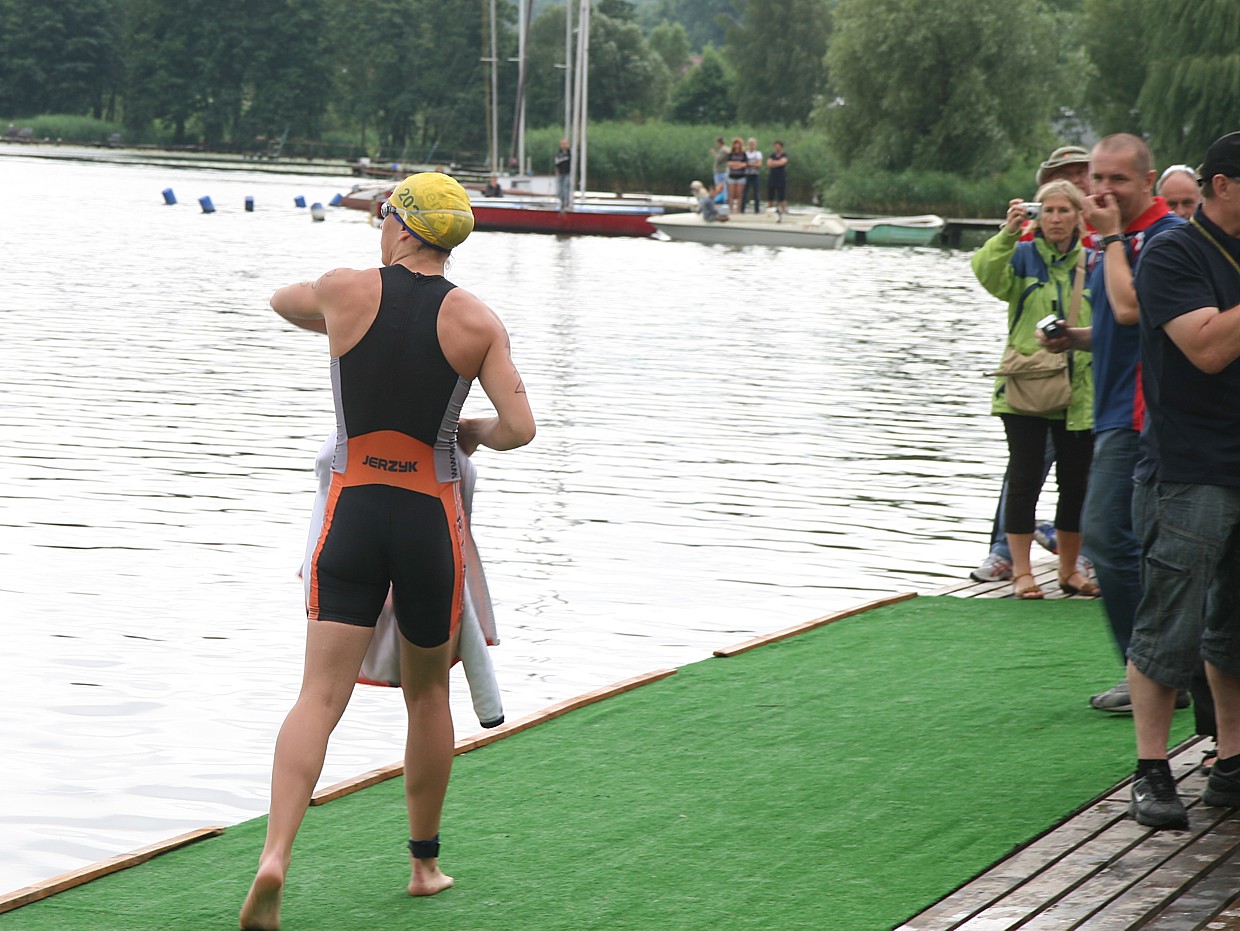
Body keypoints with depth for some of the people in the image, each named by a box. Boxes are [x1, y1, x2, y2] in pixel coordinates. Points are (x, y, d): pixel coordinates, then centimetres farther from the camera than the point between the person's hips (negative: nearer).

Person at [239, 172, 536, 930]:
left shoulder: (346, 292, -1)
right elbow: (520, 428, -10)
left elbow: (283, 302, 23)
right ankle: (426, 861, 29)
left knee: (321, 697, -6)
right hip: (432, 521, 0)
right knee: (428, 692, 19)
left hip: (352, 515, 0)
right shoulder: (477, 321, -3)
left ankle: (276, 856, -25)